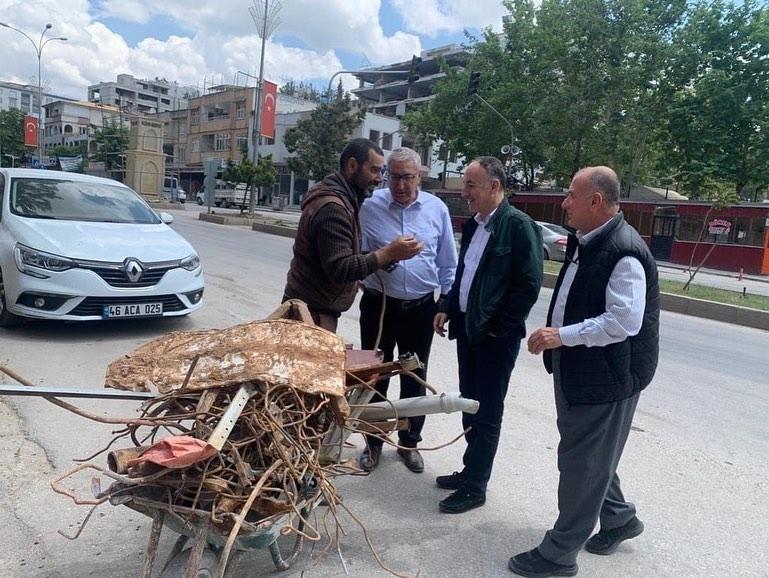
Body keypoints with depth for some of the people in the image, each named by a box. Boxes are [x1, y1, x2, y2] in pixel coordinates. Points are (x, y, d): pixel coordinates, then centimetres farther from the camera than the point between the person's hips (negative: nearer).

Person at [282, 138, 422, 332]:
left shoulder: (341, 198, 12)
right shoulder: (332, 206, -21)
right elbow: (340, 269, -25)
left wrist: (382, 257, 0)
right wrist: (389, 253, -24)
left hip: (318, 308, 10)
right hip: (312, 312, -10)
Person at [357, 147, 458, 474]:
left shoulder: (437, 209, -1)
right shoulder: (370, 207, -7)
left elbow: (448, 264, 6)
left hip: (421, 309, 1)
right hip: (378, 306, -1)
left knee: (415, 380, 15)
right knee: (375, 377, 12)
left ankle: (409, 442, 34)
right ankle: (373, 443, 31)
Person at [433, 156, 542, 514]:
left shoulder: (518, 225, -13)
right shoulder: (473, 225, 11)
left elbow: (529, 284, -16)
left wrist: (499, 328, -14)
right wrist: (448, 309, 11)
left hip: (495, 336, -8)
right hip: (466, 328, 8)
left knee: (487, 414, 4)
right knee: (469, 406, 17)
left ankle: (475, 487, 16)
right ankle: (470, 470, 32)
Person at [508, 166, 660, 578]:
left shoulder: (625, 253, -23)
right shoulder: (583, 242, 8)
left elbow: (624, 322, -28)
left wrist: (563, 336, -25)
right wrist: (553, 335, 12)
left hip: (606, 377, -10)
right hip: (576, 370, 10)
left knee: (582, 464, 4)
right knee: (589, 456, 23)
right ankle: (618, 518, 45)